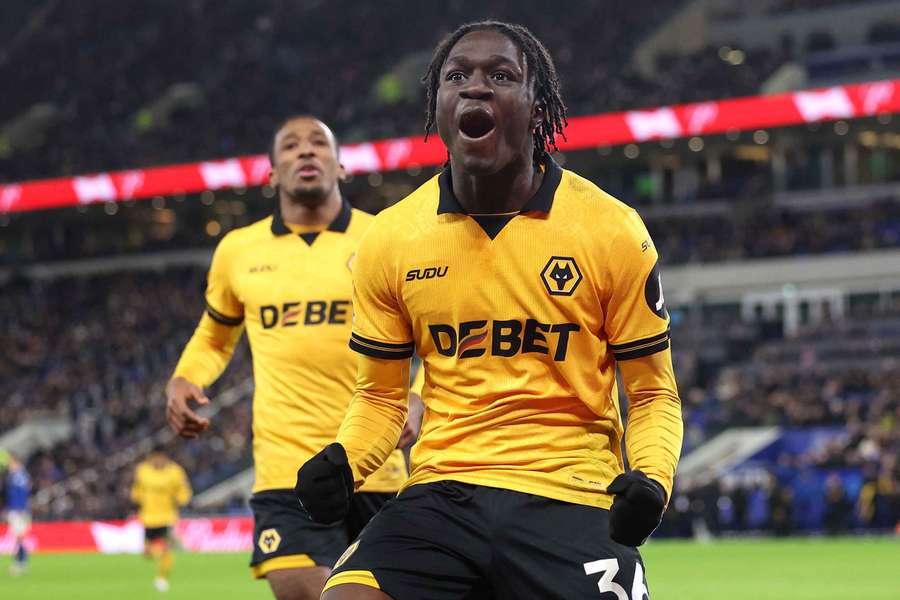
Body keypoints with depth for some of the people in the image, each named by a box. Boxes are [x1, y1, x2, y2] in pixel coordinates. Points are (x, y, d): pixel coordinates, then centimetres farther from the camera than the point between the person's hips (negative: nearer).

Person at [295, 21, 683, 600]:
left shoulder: (611, 230, -1)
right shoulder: (389, 239, 6)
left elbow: (653, 394, 6)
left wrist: (650, 480, -14)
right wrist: (343, 463, -4)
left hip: (571, 501, -1)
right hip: (441, 495, 1)